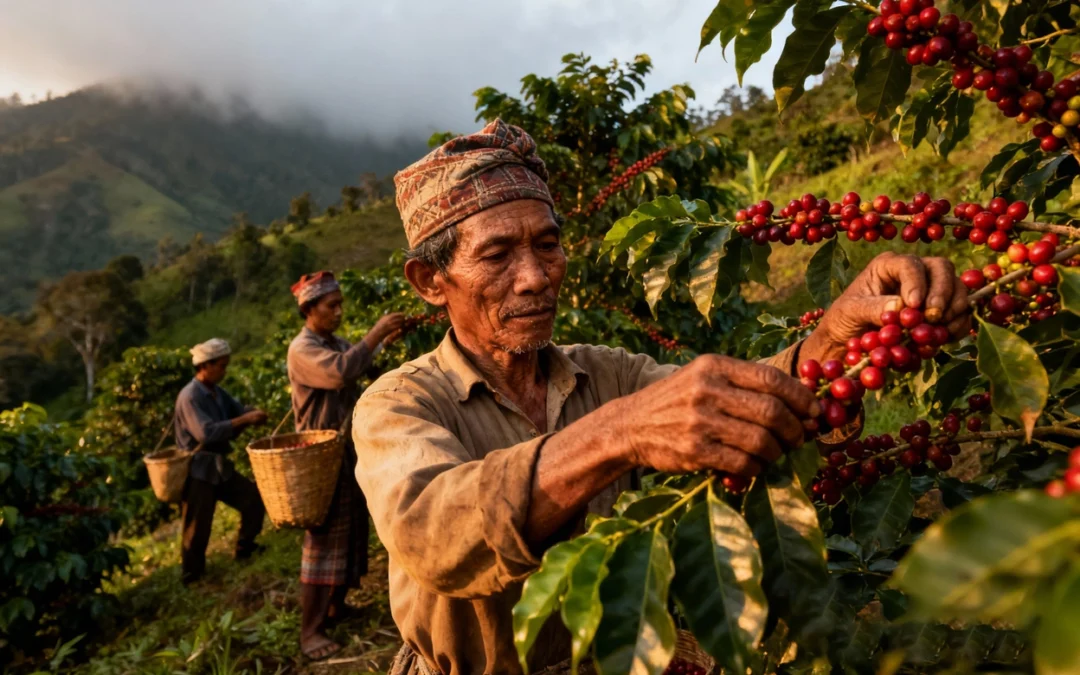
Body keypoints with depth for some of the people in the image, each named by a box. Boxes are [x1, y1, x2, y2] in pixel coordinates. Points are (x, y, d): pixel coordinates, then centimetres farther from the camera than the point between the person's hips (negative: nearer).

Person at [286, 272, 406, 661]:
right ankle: (310, 631, 3)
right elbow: (341, 372, -32)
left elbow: (361, 368, 7)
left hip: (348, 450, 9)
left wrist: (386, 342, -6)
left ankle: (336, 605, 30)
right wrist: (376, 332, -27)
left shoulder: (337, 343, 12)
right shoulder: (302, 349, -15)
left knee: (351, 532, 15)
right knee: (323, 540, -5)